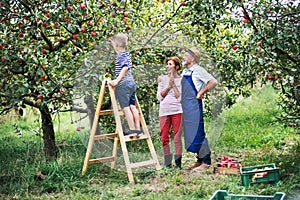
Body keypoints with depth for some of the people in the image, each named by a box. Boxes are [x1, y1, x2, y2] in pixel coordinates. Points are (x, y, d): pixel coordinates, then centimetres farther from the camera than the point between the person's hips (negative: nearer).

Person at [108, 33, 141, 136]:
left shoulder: (121, 55, -9)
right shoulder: (127, 53, 16)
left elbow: (125, 67, -23)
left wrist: (117, 80, -28)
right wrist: (112, 43, 53)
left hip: (123, 84, -8)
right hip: (132, 83, 8)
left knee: (125, 107, -7)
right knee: (132, 106, 8)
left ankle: (132, 129, -11)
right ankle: (138, 128, 6)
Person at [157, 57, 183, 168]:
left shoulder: (181, 80, 4)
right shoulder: (163, 79, 13)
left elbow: (180, 98, -5)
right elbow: (160, 97, 5)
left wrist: (174, 84, -7)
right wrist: (168, 86, -6)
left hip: (177, 111, -3)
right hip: (164, 112, 3)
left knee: (177, 137, -5)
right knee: (164, 138, 1)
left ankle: (178, 163, -1)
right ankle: (167, 164, 8)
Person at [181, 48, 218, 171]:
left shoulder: (198, 70, -9)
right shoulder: (184, 72, 15)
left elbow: (213, 82, -15)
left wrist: (201, 93, -12)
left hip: (194, 106, -9)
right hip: (185, 106, 9)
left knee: (198, 133, -8)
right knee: (189, 133, 11)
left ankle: (206, 162, -2)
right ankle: (199, 160, 19)